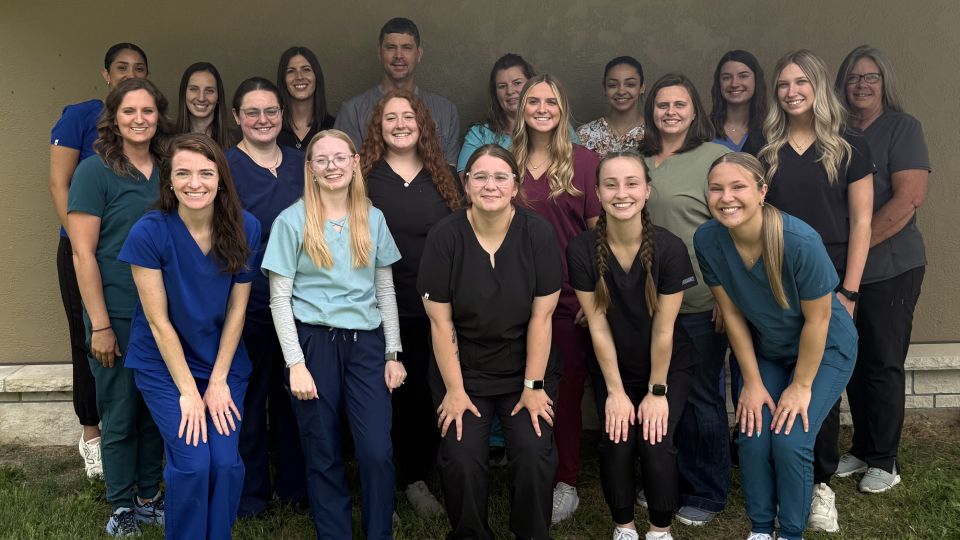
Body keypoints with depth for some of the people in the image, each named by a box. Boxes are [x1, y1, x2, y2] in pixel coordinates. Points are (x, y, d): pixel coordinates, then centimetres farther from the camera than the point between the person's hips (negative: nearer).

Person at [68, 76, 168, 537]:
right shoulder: (95, 171, -8)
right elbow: (83, 253, -11)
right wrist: (100, 325, -13)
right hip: (117, 316, -4)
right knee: (120, 415, 6)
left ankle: (149, 497, 29)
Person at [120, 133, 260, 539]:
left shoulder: (245, 228, -10)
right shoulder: (149, 232, -17)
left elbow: (237, 309, -3)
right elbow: (158, 320, -13)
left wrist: (218, 381, -6)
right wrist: (188, 390, -12)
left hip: (224, 362, 2)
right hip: (164, 364, -2)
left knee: (226, 462, -8)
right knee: (193, 464, -12)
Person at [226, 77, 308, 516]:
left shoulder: (301, 163, 9)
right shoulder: (224, 167, -5)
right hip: (249, 299, -4)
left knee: (293, 394, 13)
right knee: (249, 396, 7)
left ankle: (293, 484, 28)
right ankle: (250, 491, 23)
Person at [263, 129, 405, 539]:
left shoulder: (373, 219, 7)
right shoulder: (292, 221, -2)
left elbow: (386, 292, 11)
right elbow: (279, 298, -4)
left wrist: (392, 354, 6)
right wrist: (296, 363, -9)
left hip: (366, 343, 2)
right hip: (314, 341, -2)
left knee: (378, 452, -4)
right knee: (323, 456, 7)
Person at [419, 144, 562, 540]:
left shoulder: (538, 234, -10)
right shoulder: (444, 237, -10)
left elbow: (541, 317, -8)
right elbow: (440, 322, -8)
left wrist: (534, 386, -8)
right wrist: (455, 390, -8)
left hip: (525, 369, 0)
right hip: (463, 370, 0)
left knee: (534, 455, -14)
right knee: (461, 458, -14)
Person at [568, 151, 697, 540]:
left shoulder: (670, 248, -21)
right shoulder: (582, 250, -18)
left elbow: (663, 328, -16)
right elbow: (598, 325, -12)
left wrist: (657, 391, -9)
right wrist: (615, 391, -8)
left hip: (669, 366, -1)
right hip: (612, 367, 1)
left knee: (656, 444, -13)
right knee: (616, 443, -11)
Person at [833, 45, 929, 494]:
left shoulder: (902, 128, -5)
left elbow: (909, 199, -15)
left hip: (891, 267, -4)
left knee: (883, 365, 1)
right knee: (853, 362, 11)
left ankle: (884, 461, 15)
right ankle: (862, 449, 25)